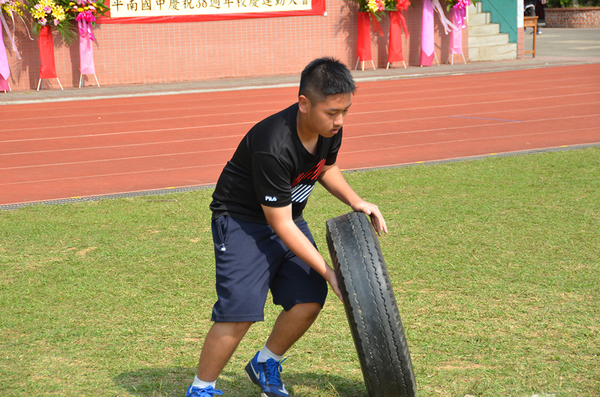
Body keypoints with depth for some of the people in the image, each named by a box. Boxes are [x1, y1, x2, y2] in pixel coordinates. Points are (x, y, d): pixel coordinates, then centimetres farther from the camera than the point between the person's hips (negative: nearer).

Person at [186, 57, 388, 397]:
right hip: (243, 219, -7)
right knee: (241, 309, -19)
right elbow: (279, 224, -26)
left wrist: (355, 201, -4)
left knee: (310, 298, -3)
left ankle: (266, 365, 23)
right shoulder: (273, 146, -34)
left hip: (289, 216, 8)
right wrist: (327, 271, -24)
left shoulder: (330, 127, -11)